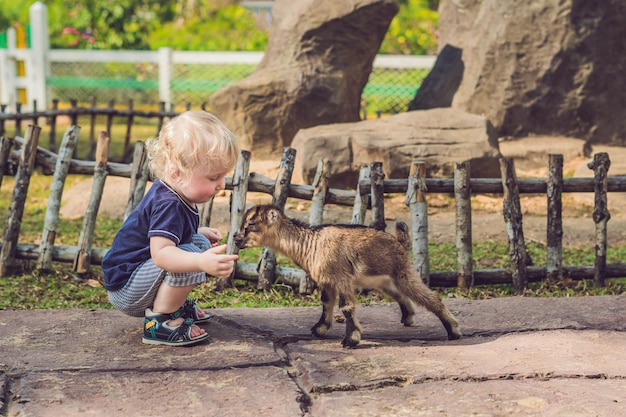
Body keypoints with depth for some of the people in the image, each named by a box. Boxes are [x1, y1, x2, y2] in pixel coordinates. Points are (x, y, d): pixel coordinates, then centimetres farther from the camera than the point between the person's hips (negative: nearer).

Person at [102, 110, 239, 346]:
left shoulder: (172, 194, 4)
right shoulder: (169, 206, -28)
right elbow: (160, 252, -42)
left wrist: (200, 233, 16)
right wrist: (202, 262, -57)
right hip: (124, 289, -11)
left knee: (201, 243, 14)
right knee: (190, 254, -31)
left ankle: (177, 306, 15)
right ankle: (159, 323, -18)